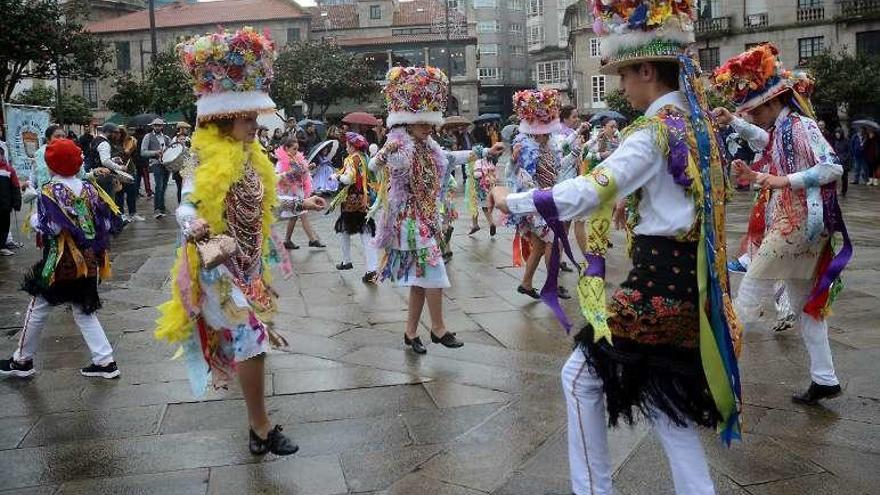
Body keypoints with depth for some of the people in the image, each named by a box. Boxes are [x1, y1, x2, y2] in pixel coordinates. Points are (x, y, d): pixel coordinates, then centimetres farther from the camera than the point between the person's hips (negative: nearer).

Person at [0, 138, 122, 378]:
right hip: (88, 263, 5)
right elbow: (113, 221, 0)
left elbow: (52, 227, -22)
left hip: (60, 263, -5)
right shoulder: (90, 188, 2)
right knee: (84, 312, 14)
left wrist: (34, 220, -3)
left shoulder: (50, 191, -12)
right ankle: (105, 361, 9)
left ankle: (22, 361, 23)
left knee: (38, 309, 11)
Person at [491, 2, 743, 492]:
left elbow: (587, 194, -24)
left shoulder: (655, 132, -17)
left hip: (658, 279, -9)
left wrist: (512, 200, -13)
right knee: (664, 391, 17)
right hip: (686, 275, 9)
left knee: (582, 376, 5)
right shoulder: (699, 121, 10)